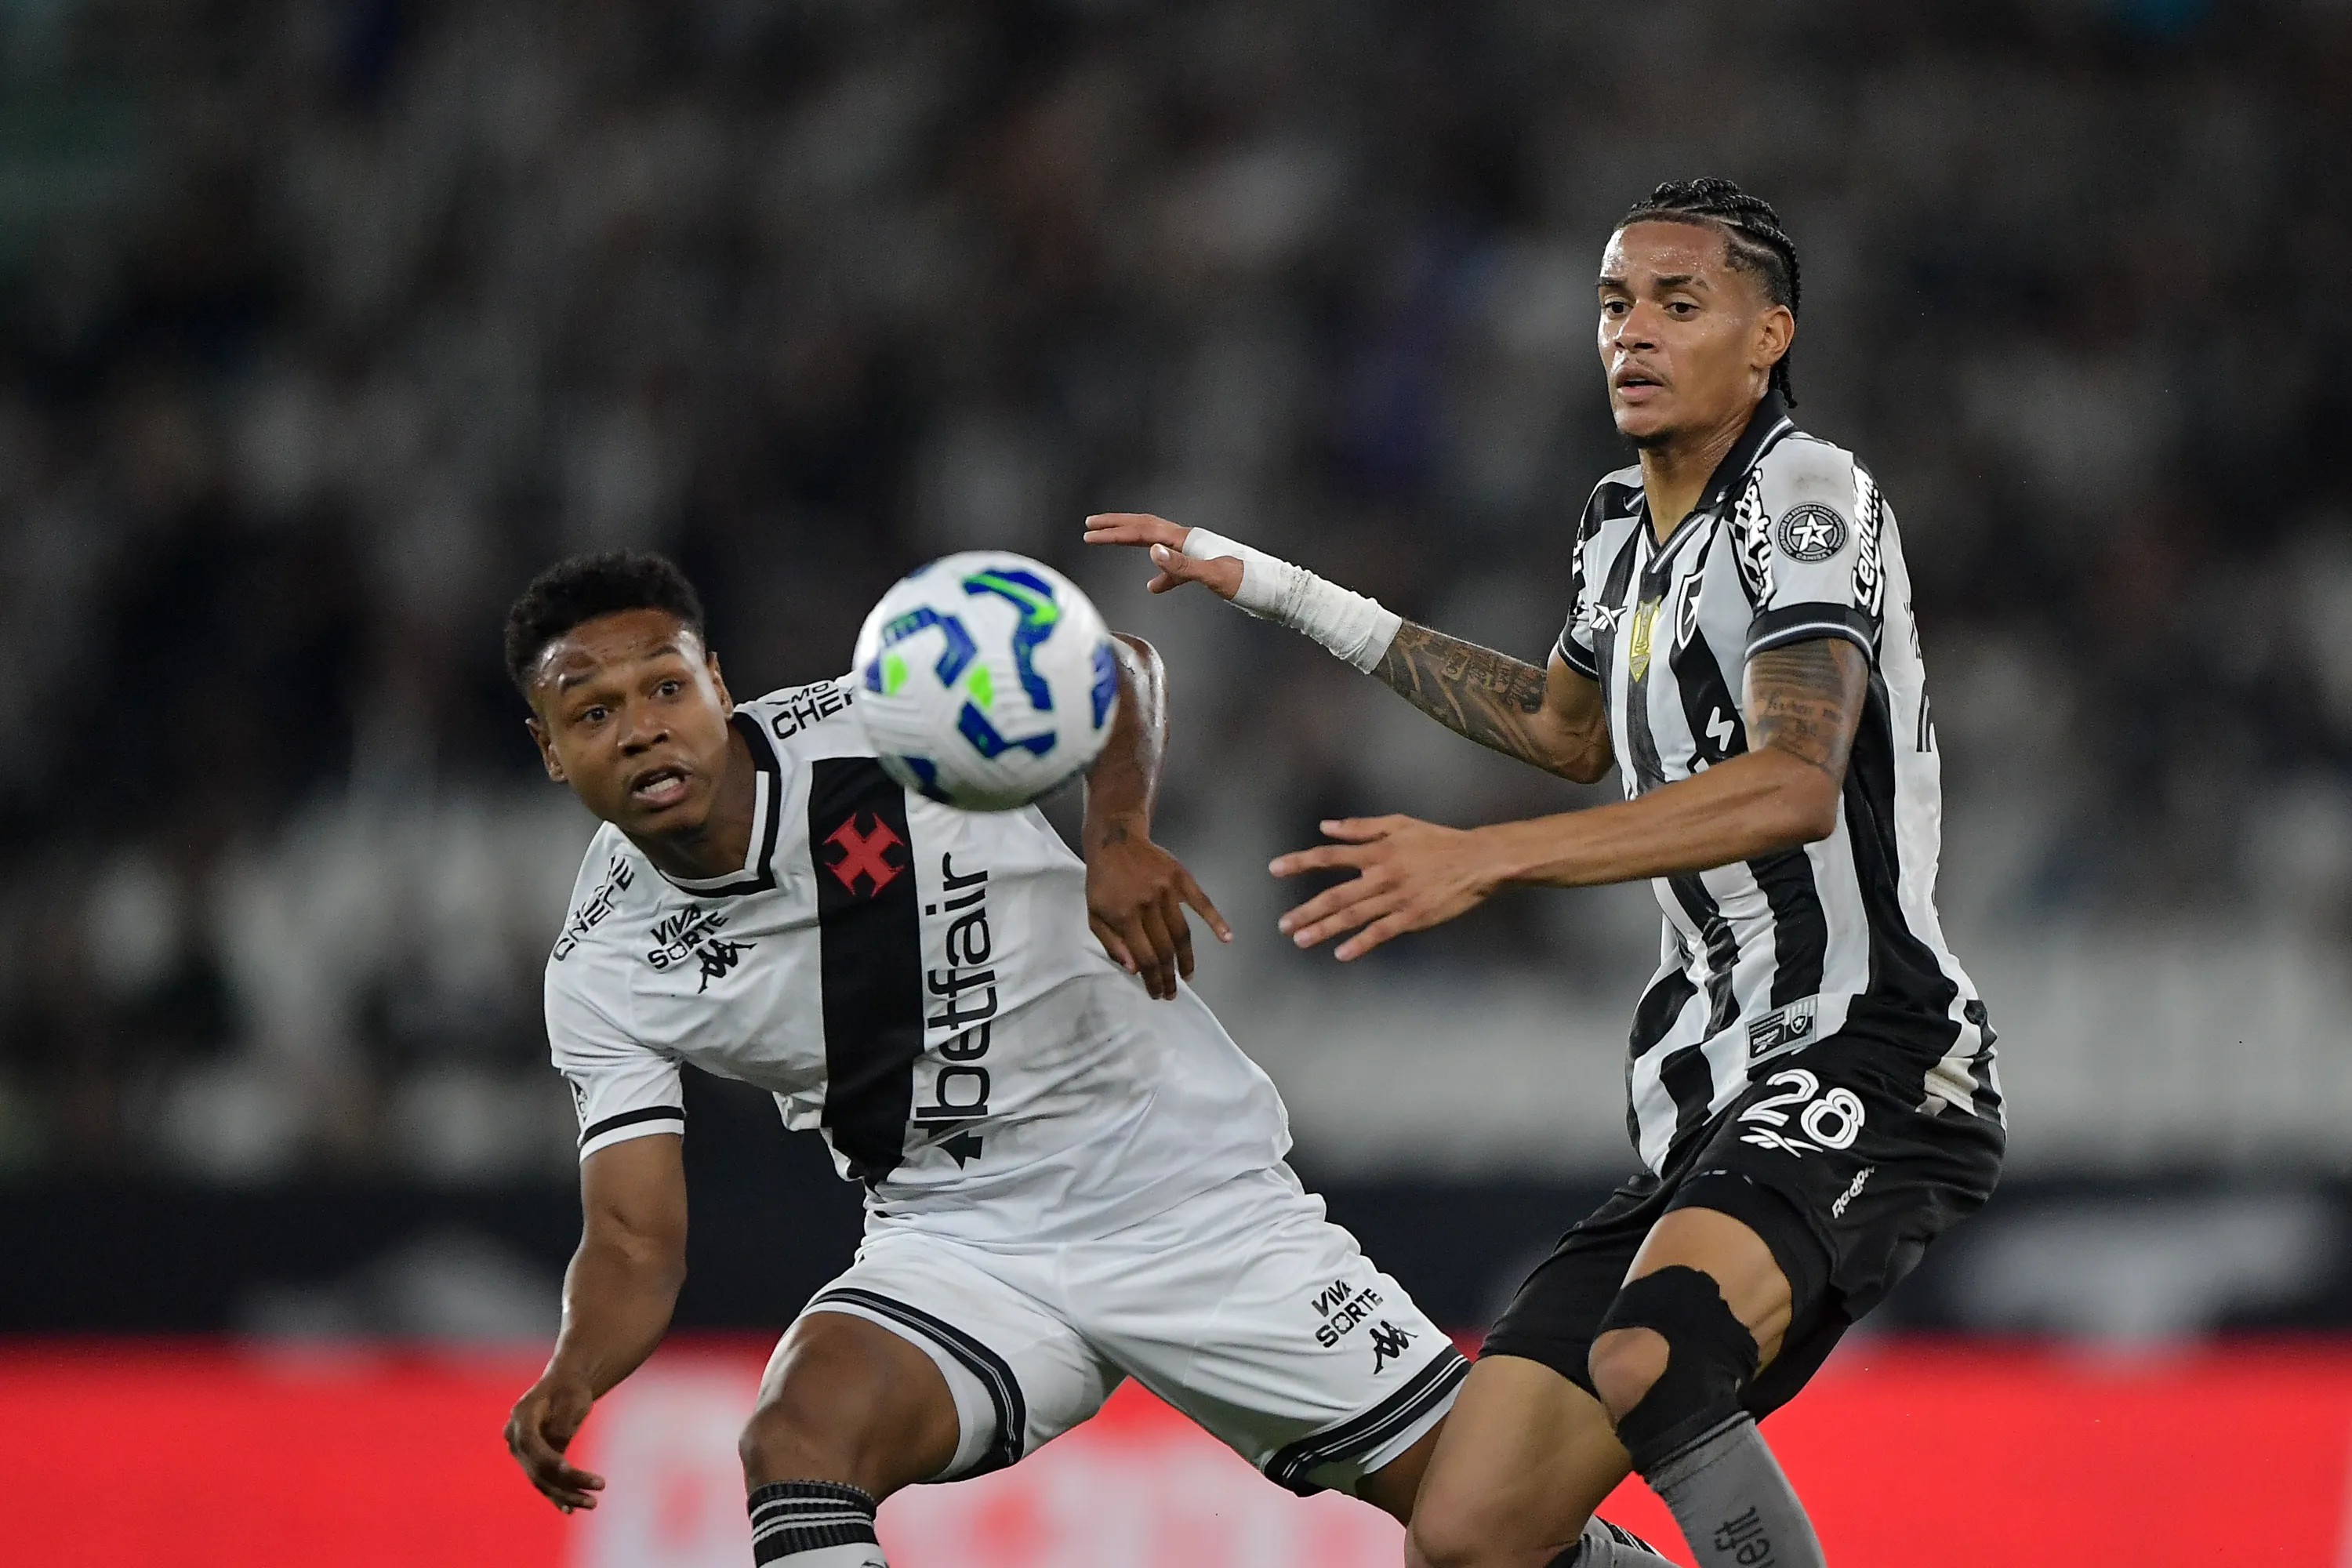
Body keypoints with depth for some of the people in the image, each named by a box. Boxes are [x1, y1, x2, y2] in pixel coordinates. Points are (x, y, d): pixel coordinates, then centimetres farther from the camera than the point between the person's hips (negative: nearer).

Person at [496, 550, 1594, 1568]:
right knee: (795, 1439, -30)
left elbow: (1109, 665, -3)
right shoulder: (602, 972, -9)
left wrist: (1118, 837, -22)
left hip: (1197, 1201, -1)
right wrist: (570, 1379, -31)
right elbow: (634, 1238, -10)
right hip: (956, 1247, 1)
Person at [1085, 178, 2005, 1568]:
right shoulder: (1623, 527, 18)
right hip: (1707, 1113, 9)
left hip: (1868, 1061, -9)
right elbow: (1574, 731, 39)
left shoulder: (1810, 497, -8)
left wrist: (1489, 857, -32)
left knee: (1643, 1361, -38)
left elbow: (1795, 785, -25)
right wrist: (1282, 593, 38)